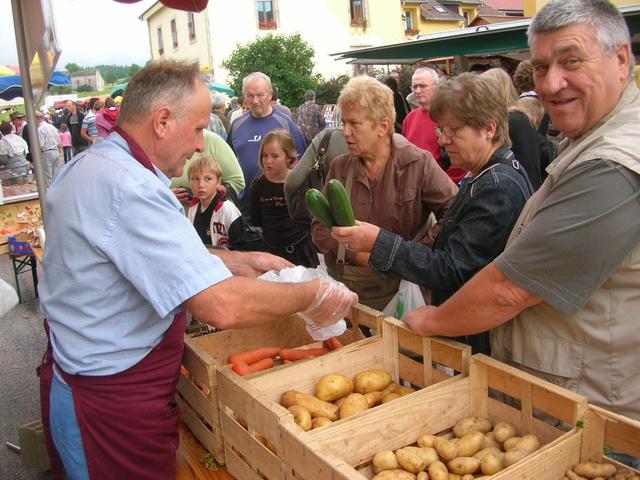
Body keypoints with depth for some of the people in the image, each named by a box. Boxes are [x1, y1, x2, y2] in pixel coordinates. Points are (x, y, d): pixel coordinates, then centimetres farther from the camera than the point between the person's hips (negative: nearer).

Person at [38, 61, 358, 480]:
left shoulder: (92, 165, 5)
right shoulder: (129, 188, -29)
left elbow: (168, 258, 14)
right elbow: (221, 306, -35)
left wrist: (240, 261, 7)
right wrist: (312, 295, -20)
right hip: (112, 401, -10)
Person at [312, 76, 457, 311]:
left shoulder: (419, 164, -7)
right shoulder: (339, 167, 3)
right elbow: (320, 227, 3)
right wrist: (356, 254, -12)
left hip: (398, 287, -2)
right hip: (342, 283, 3)